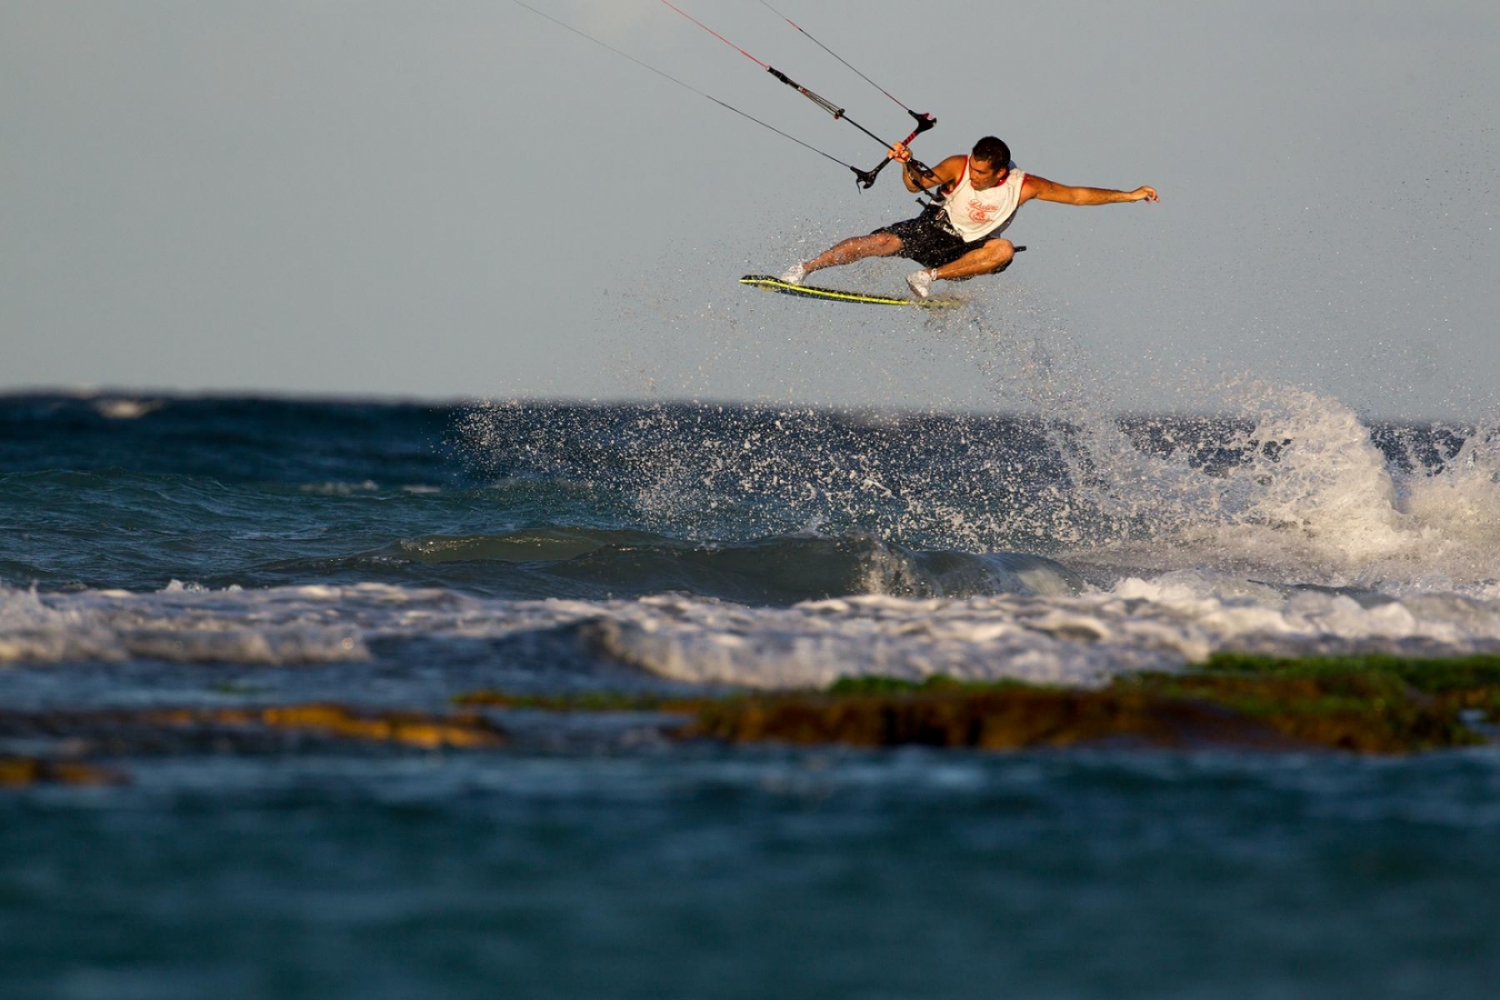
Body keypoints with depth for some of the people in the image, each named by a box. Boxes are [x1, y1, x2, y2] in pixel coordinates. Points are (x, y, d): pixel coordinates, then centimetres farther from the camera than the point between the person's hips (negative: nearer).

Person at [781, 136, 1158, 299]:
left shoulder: (1024, 186, -17)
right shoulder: (958, 166, -19)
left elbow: (1077, 195, -14)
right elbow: (919, 184, -26)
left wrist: (1128, 196, -19)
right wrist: (908, 166, -48)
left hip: (967, 251, 1)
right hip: (933, 232, -1)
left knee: (1003, 249, -30)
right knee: (881, 242, -25)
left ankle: (930, 276, -25)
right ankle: (807, 268, -14)